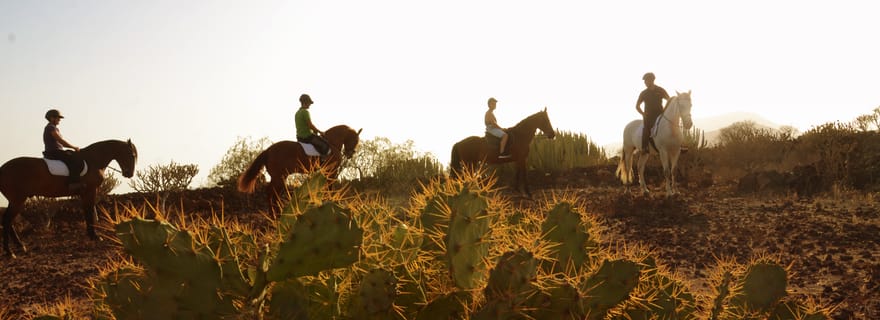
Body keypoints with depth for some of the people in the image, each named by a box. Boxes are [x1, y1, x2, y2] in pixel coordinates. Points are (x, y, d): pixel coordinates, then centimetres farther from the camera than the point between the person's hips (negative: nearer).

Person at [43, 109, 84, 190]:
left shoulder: (53, 128, 22)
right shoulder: (51, 127, -10)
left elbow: (61, 142, 21)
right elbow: (61, 140, -17)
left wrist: (73, 147, 10)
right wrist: (74, 147, -10)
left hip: (56, 152, 11)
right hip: (54, 153, -11)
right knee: (76, 160, -24)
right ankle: (73, 183, -32)